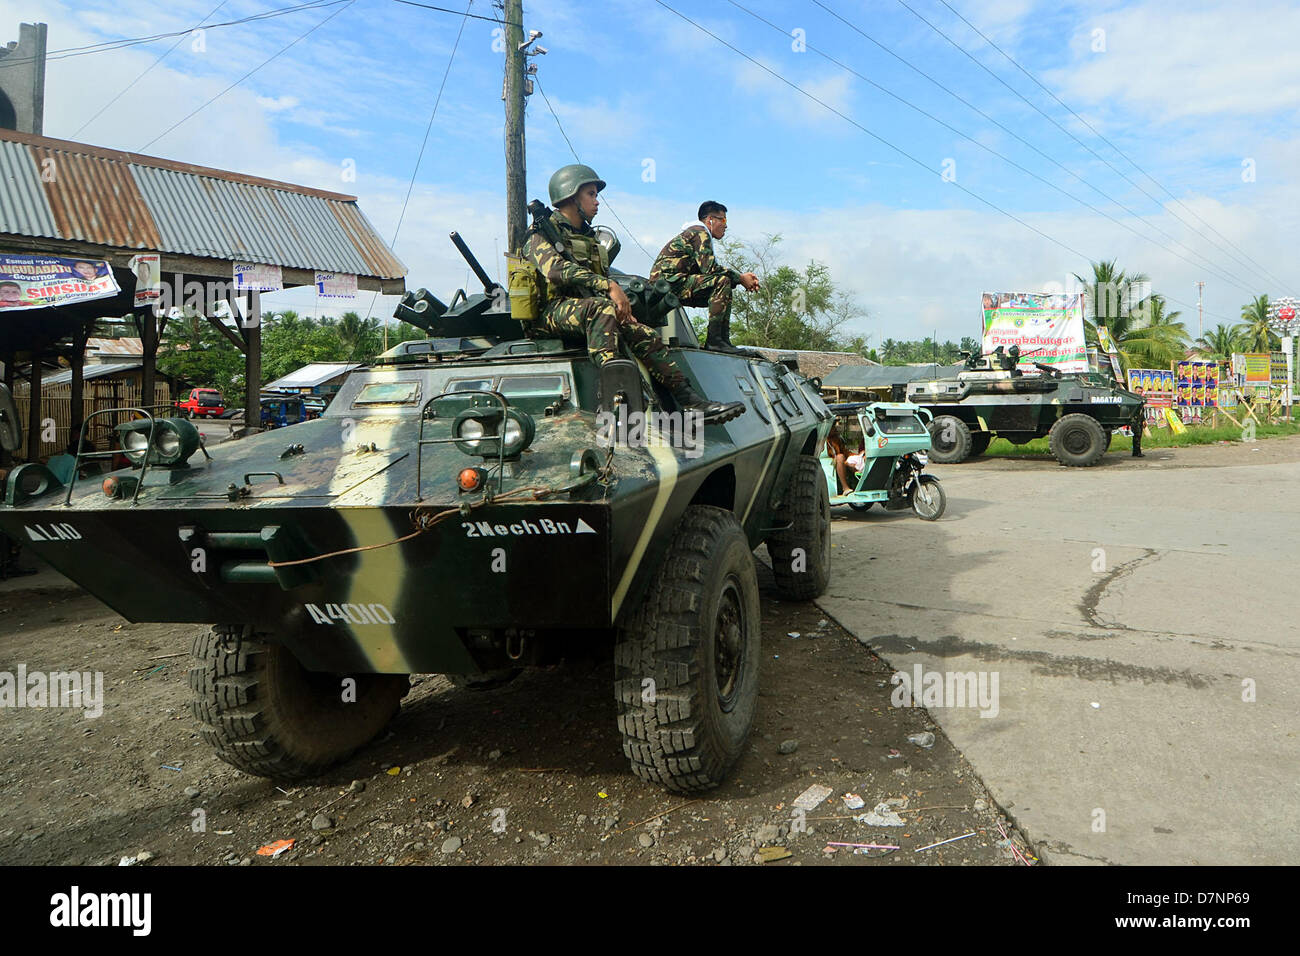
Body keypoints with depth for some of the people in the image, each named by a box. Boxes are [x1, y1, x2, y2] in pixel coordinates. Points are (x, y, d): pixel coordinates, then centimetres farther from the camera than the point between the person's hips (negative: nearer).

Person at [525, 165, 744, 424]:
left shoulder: (589, 238, 27)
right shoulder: (543, 232, 1)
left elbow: (605, 277, 21)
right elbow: (556, 270, -20)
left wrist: (622, 305, -3)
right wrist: (609, 286, -27)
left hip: (592, 314, 7)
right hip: (550, 313, -7)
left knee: (643, 333, -13)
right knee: (600, 307, -35)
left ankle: (691, 402, -20)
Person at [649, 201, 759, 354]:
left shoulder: (695, 231, 26)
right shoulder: (700, 232, -6)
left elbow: (709, 269, 18)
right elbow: (710, 268, -19)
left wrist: (742, 277, 6)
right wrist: (740, 278, -8)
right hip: (668, 282, -10)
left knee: (724, 295, 12)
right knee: (722, 281, -22)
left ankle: (723, 339, 2)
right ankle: (714, 340, -25)